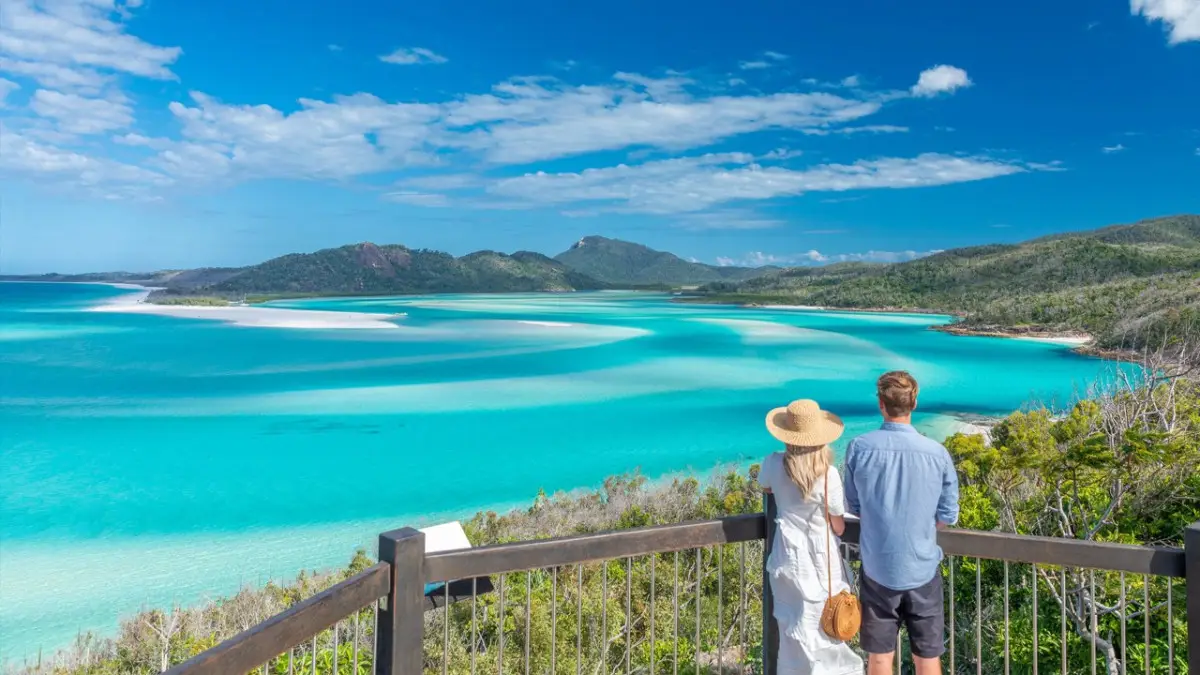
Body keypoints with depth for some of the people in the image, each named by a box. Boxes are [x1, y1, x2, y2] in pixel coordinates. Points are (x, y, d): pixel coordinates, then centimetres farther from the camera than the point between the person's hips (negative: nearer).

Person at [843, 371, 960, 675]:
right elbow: (948, 516, -2)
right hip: (922, 568, 0)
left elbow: (853, 507, 1)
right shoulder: (937, 453, -11)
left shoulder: (858, 448, -11)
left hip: (878, 568, 0)